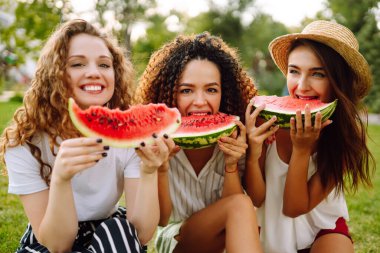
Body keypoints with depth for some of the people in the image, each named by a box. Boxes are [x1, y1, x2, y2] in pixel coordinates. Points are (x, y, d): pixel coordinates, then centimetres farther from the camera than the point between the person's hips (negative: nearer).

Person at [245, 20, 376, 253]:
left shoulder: (348, 131, -19)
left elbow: (293, 208, -18)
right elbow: (256, 198, -13)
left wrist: (302, 149, -31)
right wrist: (253, 153, -30)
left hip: (322, 229, -2)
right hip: (270, 226, 2)